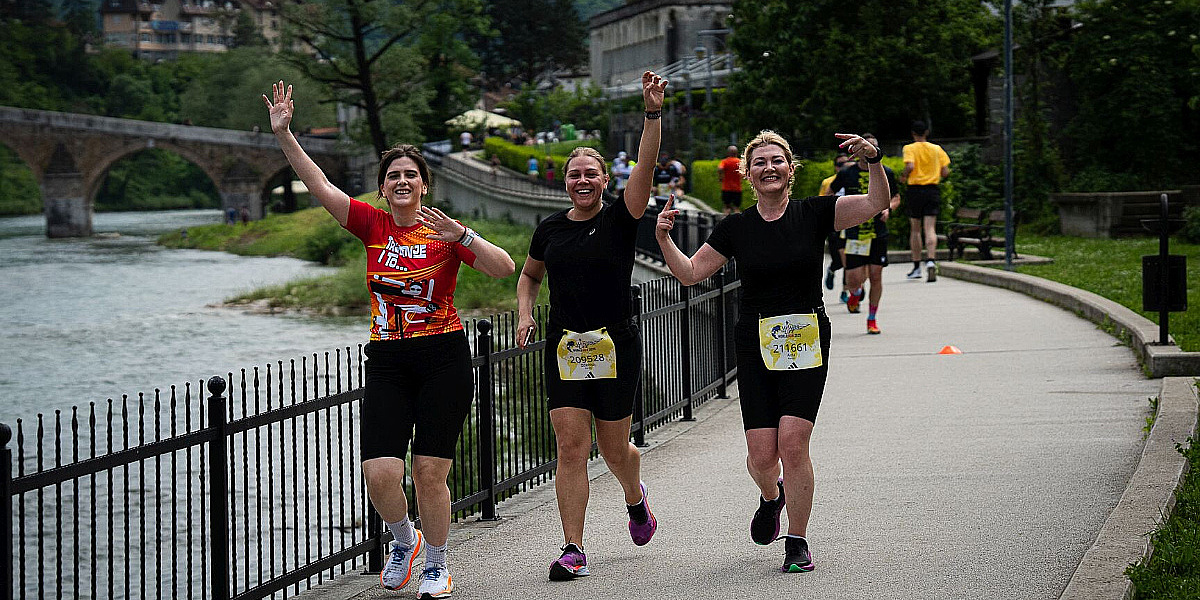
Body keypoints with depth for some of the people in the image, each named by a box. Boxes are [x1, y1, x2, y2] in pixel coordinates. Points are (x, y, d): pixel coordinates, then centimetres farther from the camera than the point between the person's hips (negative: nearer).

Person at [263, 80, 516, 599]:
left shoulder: (445, 233, -2)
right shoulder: (373, 226, 6)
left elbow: (504, 268, -12)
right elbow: (318, 185, 1)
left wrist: (461, 236, -26)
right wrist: (283, 134, -7)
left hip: (443, 359, -3)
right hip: (386, 362, 3)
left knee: (429, 473, -3)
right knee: (379, 474, -8)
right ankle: (404, 541, 23)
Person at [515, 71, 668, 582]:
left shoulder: (620, 220, -3)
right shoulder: (550, 229, 6)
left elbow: (646, 167, -18)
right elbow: (529, 275, 23)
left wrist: (653, 114, -30)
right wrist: (524, 313, 3)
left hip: (616, 345, -2)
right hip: (564, 347, 2)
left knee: (614, 449, 9)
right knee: (571, 448, -8)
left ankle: (635, 497, 45)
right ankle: (573, 550, -7)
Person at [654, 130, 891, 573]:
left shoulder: (814, 213, 0)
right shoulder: (736, 228, 6)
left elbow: (876, 203, -10)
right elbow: (691, 273, 9)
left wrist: (873, 159, -27)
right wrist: (664, 239, -7)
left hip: (805, 343, -2)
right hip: (755, 346, 2)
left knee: (793, 444, -14)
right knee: (762, 454, -5)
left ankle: (797, 543, 1)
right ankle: (771, 496, 33)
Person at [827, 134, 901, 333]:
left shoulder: (885, 173, 1)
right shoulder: (846, 173, -2)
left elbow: (896, 197, 15)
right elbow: (831, 192, 16)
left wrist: (888, 208, -5)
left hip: (879, 233, 1)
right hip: (854, 233, -1)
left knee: (875, 276, -1)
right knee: (854, 279, -7)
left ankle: (872, 320, 14)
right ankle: (855, 293, 31)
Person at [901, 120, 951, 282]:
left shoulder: (909, 149, -3)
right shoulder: (936, 149, 6)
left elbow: (910, 166, -21)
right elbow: (945, 172, 3)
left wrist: (903, 177, -2)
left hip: (915, 190, -2)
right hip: (932, 190, 2)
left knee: (915, 229, 11)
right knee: (930, 229, -4)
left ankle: (916, 267, 15)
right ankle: (930, 261, -27)